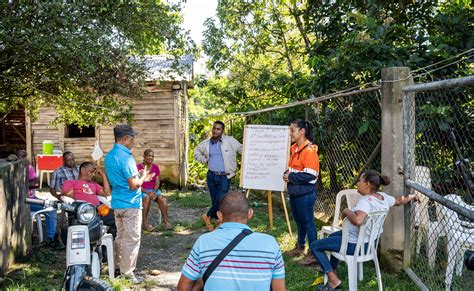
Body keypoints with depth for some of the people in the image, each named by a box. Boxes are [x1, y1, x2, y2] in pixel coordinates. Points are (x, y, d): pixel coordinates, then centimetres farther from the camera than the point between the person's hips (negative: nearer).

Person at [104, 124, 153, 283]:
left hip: (117, 202, 9)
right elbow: (133, 186, -21)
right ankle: (127, 272, 4)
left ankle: (118, 264, 28)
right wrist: (143, 177, -3)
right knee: (131, 239, -1)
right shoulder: (125, 157, -21)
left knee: (120, 236, 19)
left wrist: (139, 177, 14)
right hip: (130, 204, -9)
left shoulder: (109, 156, 8)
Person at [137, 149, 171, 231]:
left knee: (162, 198, -27)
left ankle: (165, 221, -30)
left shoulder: (156, 167, 6)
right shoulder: (138, 167, -9)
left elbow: (157, 182, 1)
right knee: (147, 198, -36)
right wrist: (147, 192, -22)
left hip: (154, 190, 4)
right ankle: (145, 223, -36)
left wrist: (154, 192, -17)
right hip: (141, 190, -4)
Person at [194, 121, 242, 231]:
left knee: (220, 201, -12)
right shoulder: (206, 143, 5)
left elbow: (243, 150, -1)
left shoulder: (230, 141, -6)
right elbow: (197, 153, 22)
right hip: (211, 176, 3)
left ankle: (207, 217, 12)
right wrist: (205, 160, 8)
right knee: (215, 201, 8)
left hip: (224, 177, -3)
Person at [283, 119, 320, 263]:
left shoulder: (309, 150, -18)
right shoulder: (294, 148, 9)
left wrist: (291, 177, -17)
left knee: (308, 222, 1)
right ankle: (300, 247, 36)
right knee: (299, 221, 21)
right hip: (294, 192, 9)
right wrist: (287, 174, 1)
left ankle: (313, 252, 12)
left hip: (305, 193, -9)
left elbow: (310, 175, -23)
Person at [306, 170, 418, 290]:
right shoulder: (383, 197, -5)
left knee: (314, 246, 2)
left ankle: (333, 280, 2)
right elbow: (399, 200, 16)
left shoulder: (366, 201, -32)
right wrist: (411, 197, 36)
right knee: (333, 236, 35)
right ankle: (332, 271, 42)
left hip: (355, 245, -10)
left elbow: (358, 220, -50)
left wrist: (347, 211, -30)